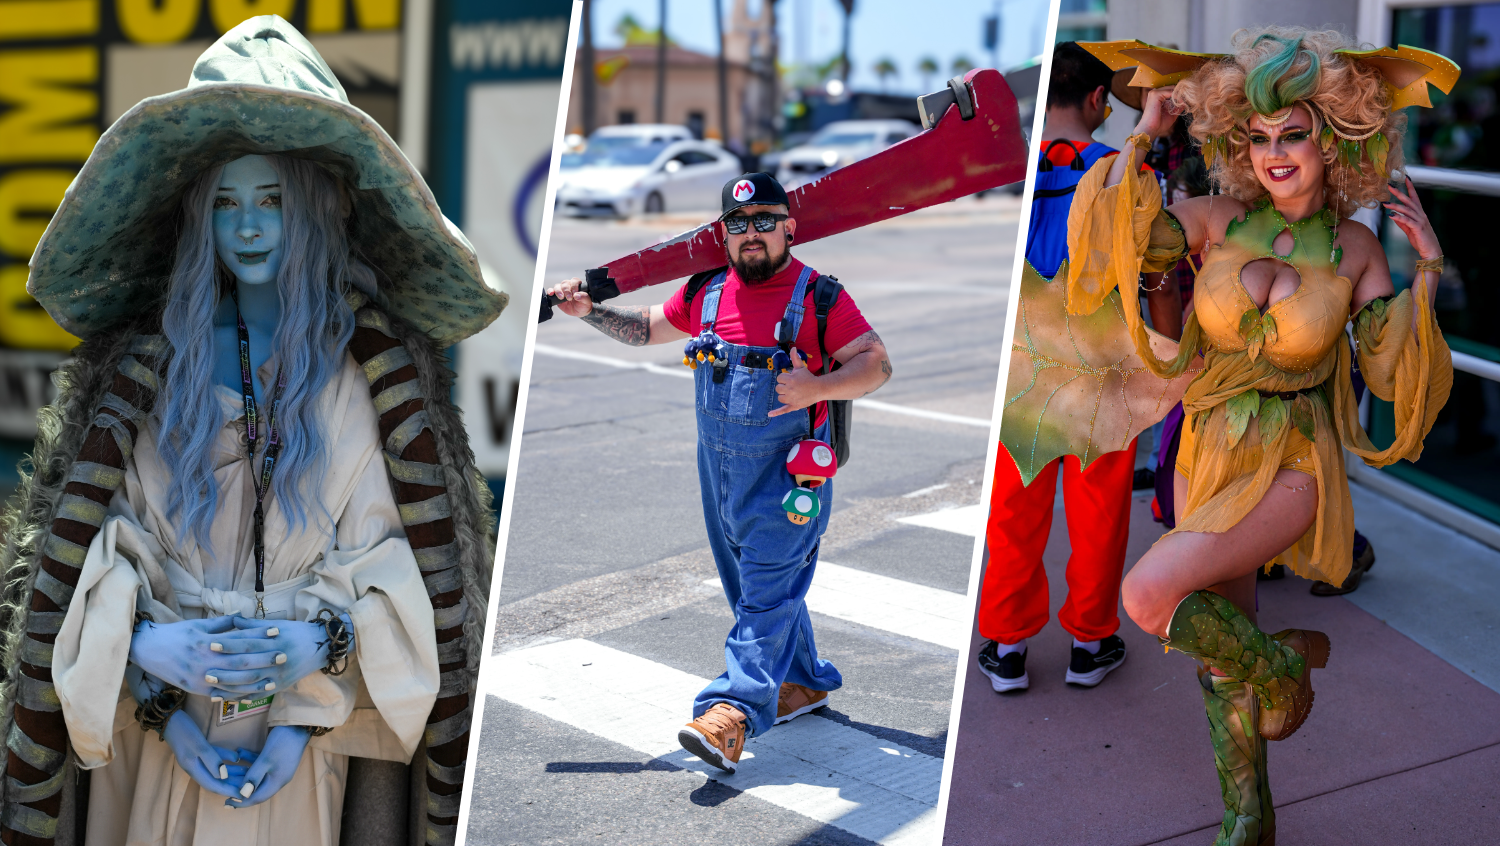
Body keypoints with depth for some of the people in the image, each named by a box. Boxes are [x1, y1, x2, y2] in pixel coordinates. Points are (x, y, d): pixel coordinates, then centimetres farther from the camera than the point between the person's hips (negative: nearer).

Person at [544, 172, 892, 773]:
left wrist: (816, 388, -24)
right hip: (719, 470, 7)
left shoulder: (818, 296, -7)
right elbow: (647, 328, 23)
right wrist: (588, 309, 10)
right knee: (754, 588, 15)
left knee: (767, 590, -11)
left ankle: (731, 713, -21)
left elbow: (876, 363, -8)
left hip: (787, 474, -6)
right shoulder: (706, 292, 8)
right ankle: (804, 682, 33)